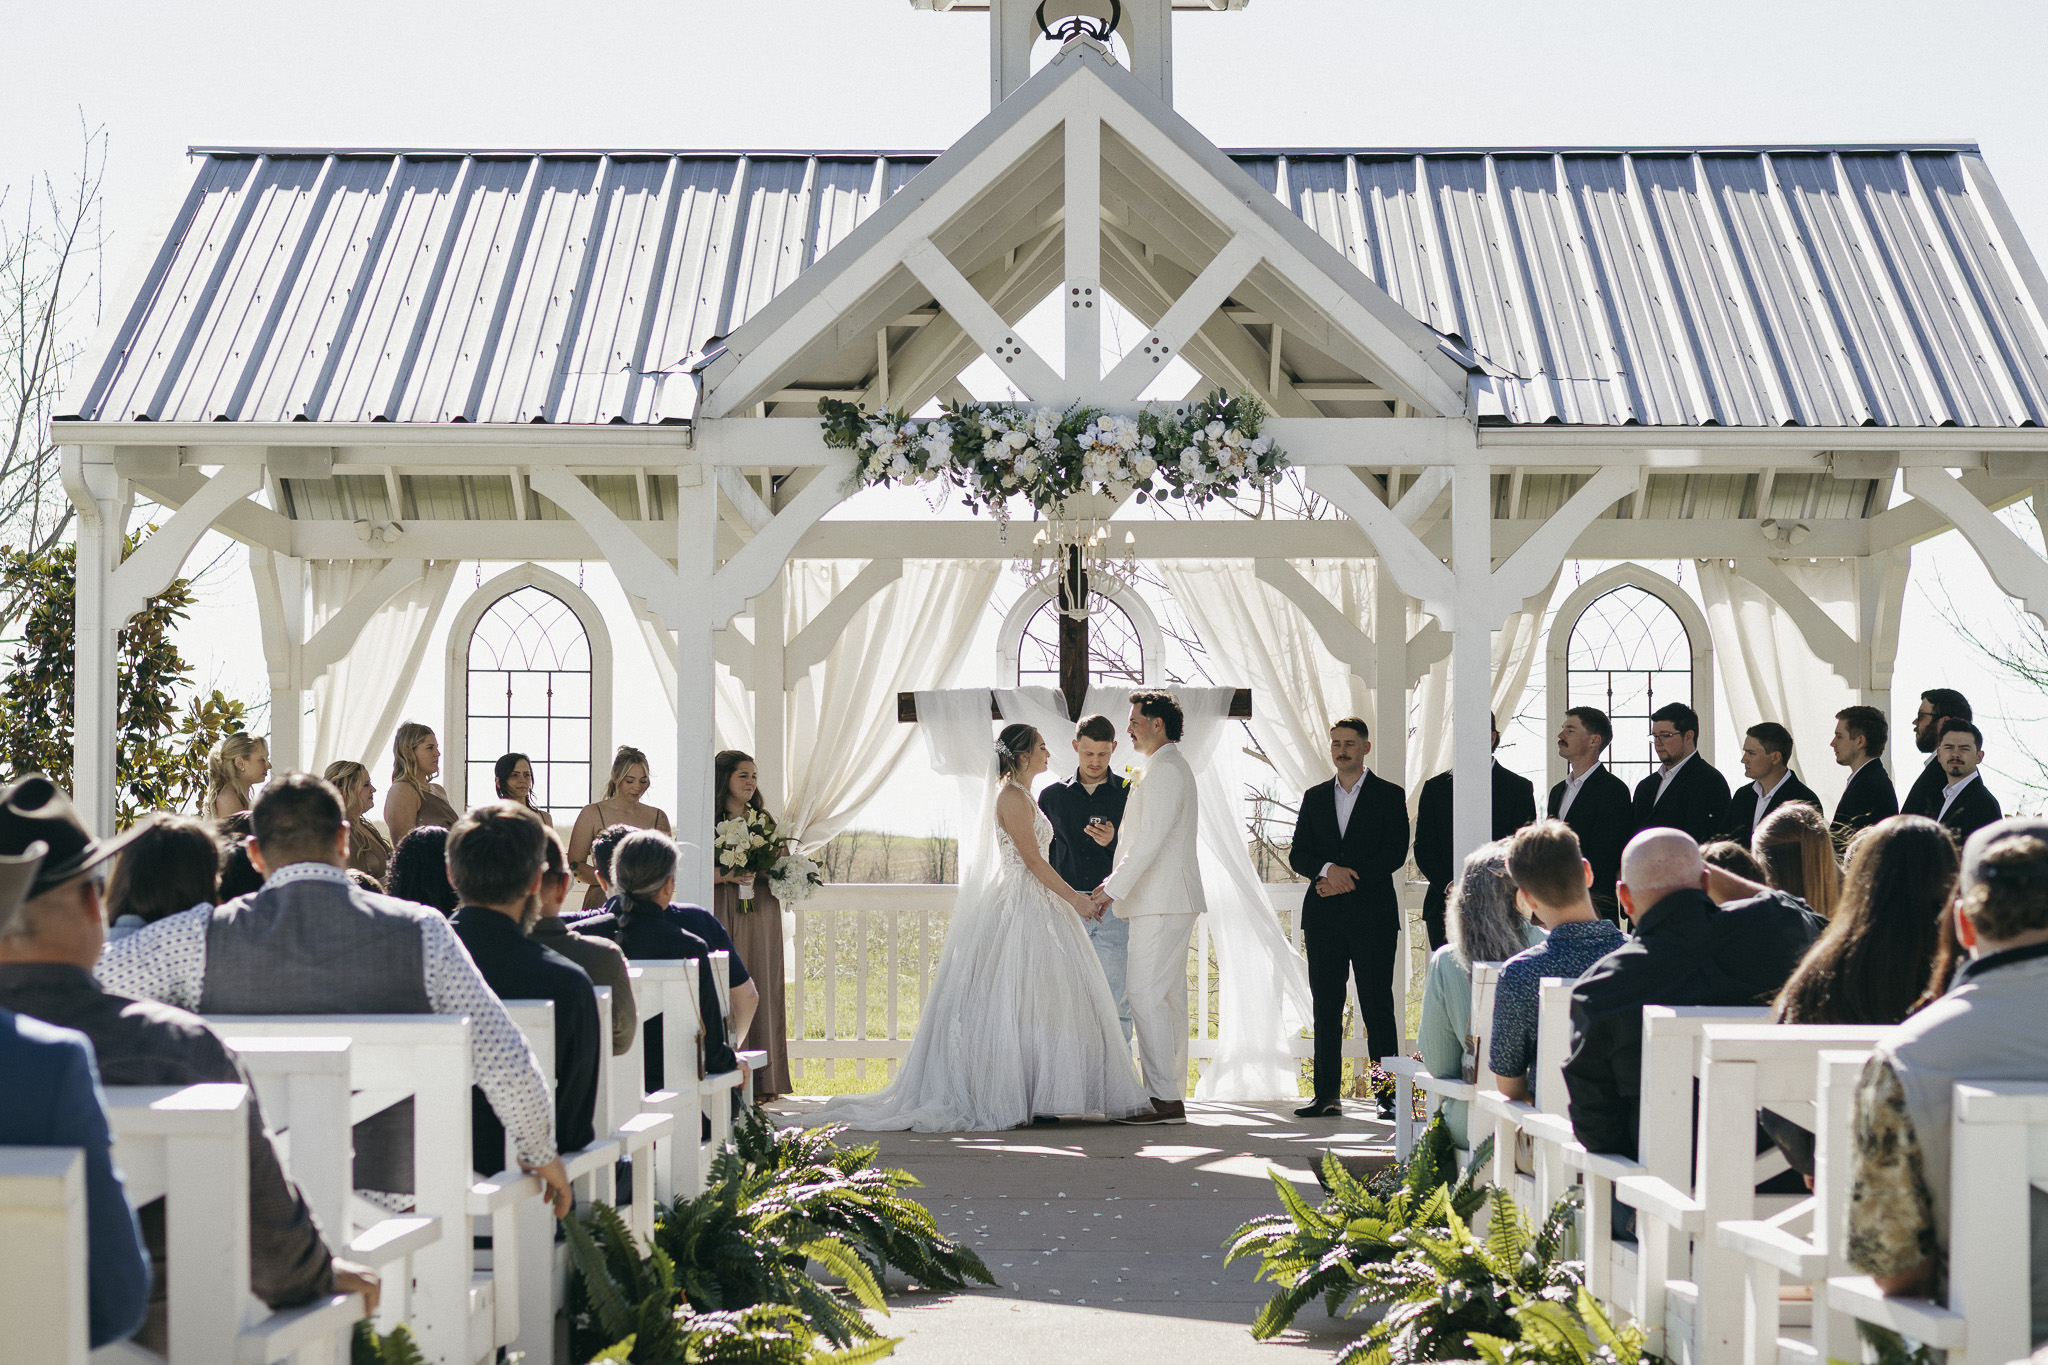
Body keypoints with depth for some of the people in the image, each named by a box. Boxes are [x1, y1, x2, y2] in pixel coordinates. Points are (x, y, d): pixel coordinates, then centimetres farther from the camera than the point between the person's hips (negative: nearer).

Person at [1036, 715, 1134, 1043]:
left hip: (1115, 910, -1)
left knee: (1116, 1004, -4)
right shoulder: (1052, 796, 12)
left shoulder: (1129, 795, 7)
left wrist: (1113, 842, -14)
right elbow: (1039, 857, 16)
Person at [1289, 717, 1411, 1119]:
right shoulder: (1314, 798, 15)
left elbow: (1396, 853, -5)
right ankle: (1327, 1095, 5)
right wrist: (1328, 870, -12)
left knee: (1377, 1006, -6)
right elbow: (1298, 855, 9)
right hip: (1324, 916, 4)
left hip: (1372, 915, -4)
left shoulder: (1389, 796, 4)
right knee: (1325, 1006, 2)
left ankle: (1388, 1094, -3)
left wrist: (1347, 880, -11)